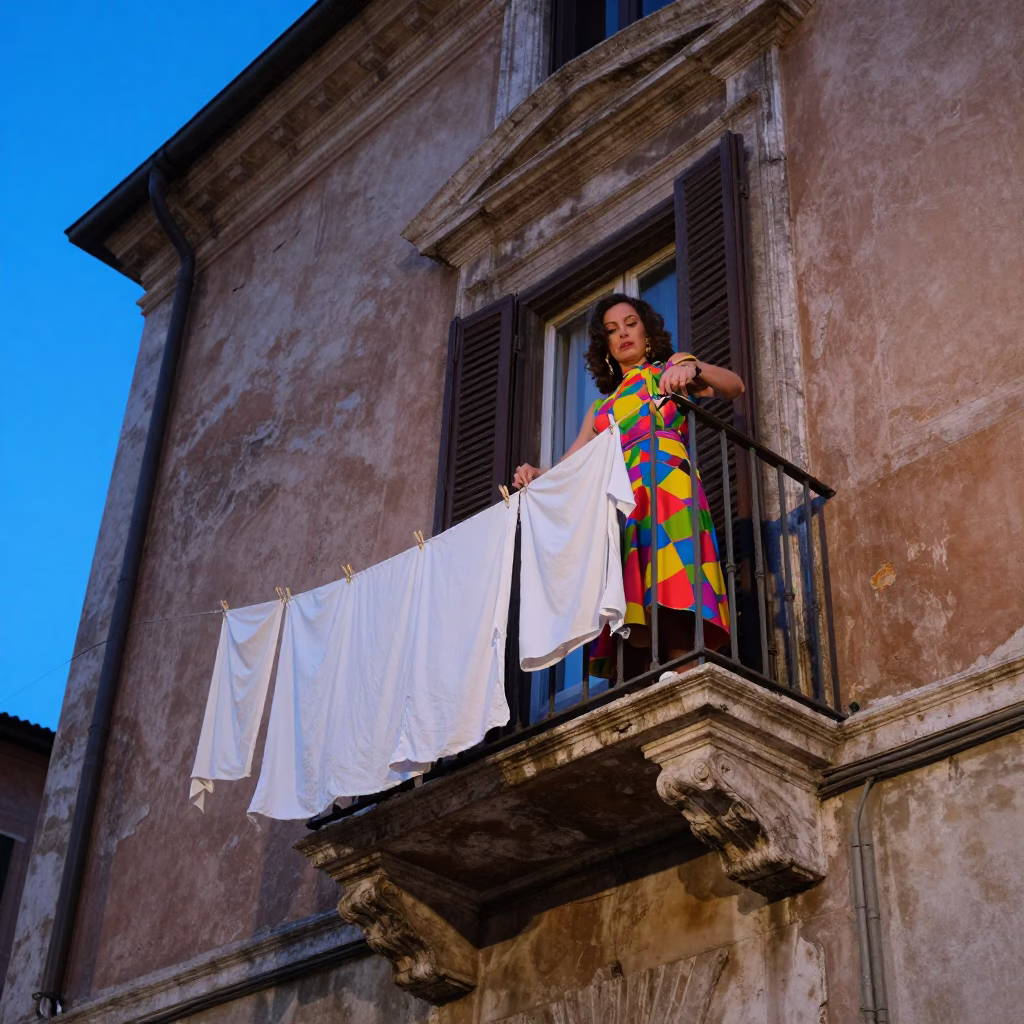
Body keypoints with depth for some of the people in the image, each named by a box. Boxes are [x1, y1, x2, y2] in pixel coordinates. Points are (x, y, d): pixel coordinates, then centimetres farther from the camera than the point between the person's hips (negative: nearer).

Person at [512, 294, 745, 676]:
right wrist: (537, 475, -1)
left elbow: (734, 385, 3)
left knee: (671, 605, -23)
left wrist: (692, 368, -18)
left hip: (666, 489, -4)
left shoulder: (670, 369, 21)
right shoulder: (601, 407, 31)